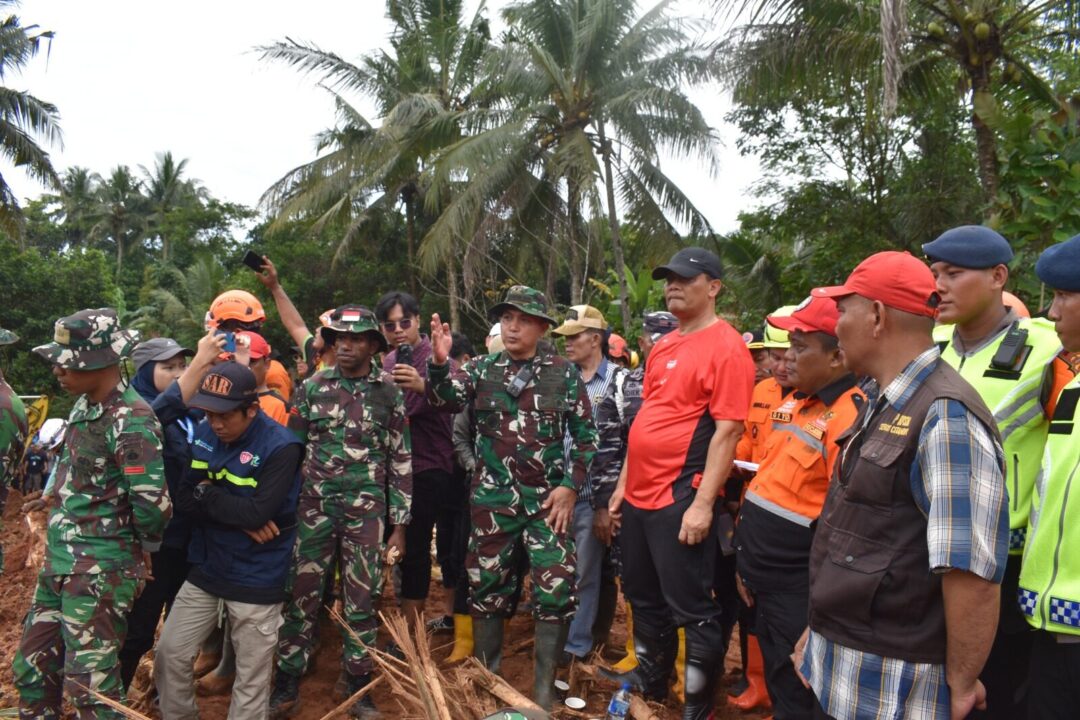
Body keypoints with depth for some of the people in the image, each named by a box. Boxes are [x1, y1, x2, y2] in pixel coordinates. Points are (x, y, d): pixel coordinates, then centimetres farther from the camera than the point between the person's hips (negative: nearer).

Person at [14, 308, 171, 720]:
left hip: (100, 570, -9)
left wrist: (143, 548, -10)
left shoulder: (131, 422, -23)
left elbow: (152, 504, -28)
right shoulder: (83, 405, 6)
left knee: (90, 683, 3)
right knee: (32, 668, 21)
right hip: (59, 562, 9)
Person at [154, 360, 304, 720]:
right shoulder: (204, 433, -1)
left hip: (256, 581, -5)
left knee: (251, 677, 8)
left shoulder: (281, 447, -20)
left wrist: (205, 493, -13)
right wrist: (238, 517, -19)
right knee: (170, 654, 14)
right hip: (205, 570, 6)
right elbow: (183, 497, -5)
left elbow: (256, 513, -27)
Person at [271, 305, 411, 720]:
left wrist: (399, 525, 0)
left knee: (362, 599, 7)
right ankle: (287, 686, 22)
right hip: (314, 506, 1)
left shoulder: (388, 393, 0)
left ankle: (358, 686, 22)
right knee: (302, 594, 6)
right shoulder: (313, 387, 2)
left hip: (366, 510, -1)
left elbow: (401, 461, 2)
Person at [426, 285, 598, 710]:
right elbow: (445, 399, -11)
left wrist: (570, 486, -6)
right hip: (492, 499, 2)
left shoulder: (564, 373, 1)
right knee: (487, 590, 11)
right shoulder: (482, 369, 5)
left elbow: (586, 436, 3)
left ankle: (543, 692, 15)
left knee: (556, 593, -3)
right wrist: (439, 363, -29)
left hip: (547, 501, -1)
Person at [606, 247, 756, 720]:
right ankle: (650, 681, 39)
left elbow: (727, 431, -17)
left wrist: (703, 503, -21)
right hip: (640, 494, 9)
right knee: (643, 597, 20)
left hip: (682, 499, -8)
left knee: (692, 608, 3)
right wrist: (624, 482, 17)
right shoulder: (662, 347, 14)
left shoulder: (726, 347, -11)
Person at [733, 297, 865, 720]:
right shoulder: (794, 403, 8)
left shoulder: (851, 417, -20)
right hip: (762, 578, 8)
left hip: (799, 589, -8)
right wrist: (746, 558, 16)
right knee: (774, 679, 22)